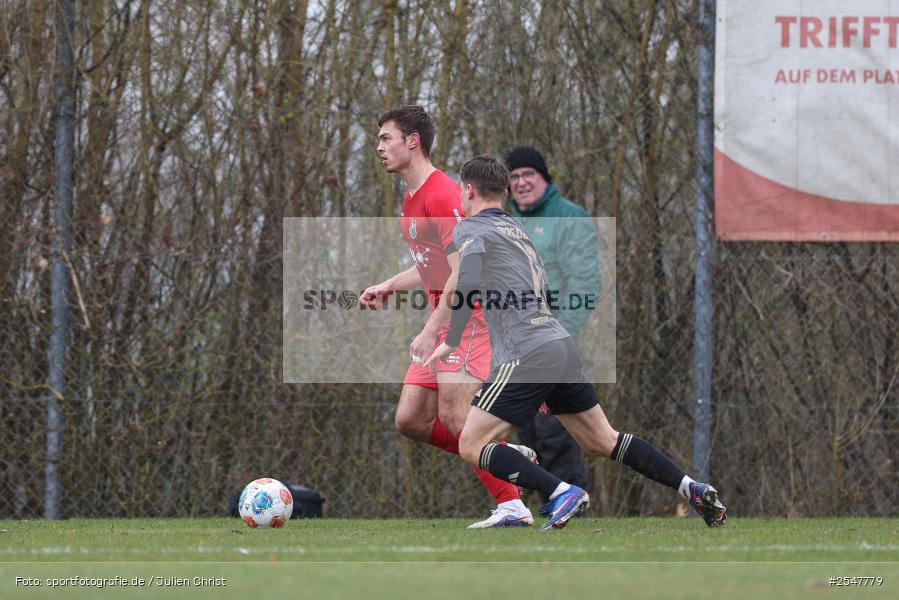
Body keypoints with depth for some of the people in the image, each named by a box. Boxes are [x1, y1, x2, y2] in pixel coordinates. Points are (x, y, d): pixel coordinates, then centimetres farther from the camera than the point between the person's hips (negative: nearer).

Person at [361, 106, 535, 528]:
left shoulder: (440, 196, -16)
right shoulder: (412, 199, 16)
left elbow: (462, 273, -22)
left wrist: (431, 332, -23)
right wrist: (389, 286, 15)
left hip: (469, 316, -10)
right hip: (445, 320, 10)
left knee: (454, 417, -18)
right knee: (410, 420, 3)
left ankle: (512, 506, -13)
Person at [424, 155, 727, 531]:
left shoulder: (470, 228, -1)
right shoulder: (517, 229, 23)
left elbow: (469, 277, -22)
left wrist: (451, 341, -17)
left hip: (527, 355, -8)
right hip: (562, 345, 8)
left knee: (472, 446, -6)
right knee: (602, 441, 17)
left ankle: (561, 493, -19)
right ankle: (691, 488, 10)